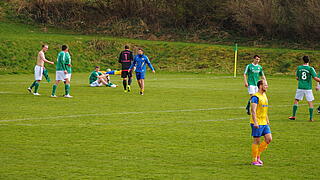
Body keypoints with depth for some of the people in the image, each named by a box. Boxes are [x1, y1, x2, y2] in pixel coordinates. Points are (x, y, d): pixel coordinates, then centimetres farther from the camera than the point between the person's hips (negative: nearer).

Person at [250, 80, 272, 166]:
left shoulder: (264, 96, 15)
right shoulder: (255, 97, -13)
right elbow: (253, 110, -19)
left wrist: (267, 120, 23)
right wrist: (255, 122, -24)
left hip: (264, 123, 8)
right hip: (257, 123, -8)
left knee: (269, 139, 3)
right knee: (256, 141, -2)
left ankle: (258, 155, 16)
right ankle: (254, 160, 7)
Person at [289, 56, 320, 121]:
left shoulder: (299, 68, 1)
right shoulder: (310, 69, -9)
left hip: (300, 87, 2)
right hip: (308, 88, -2)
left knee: (296, 100, 15)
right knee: (310, 102, 5)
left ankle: (293, 116, 14)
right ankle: (311, 118, 1)